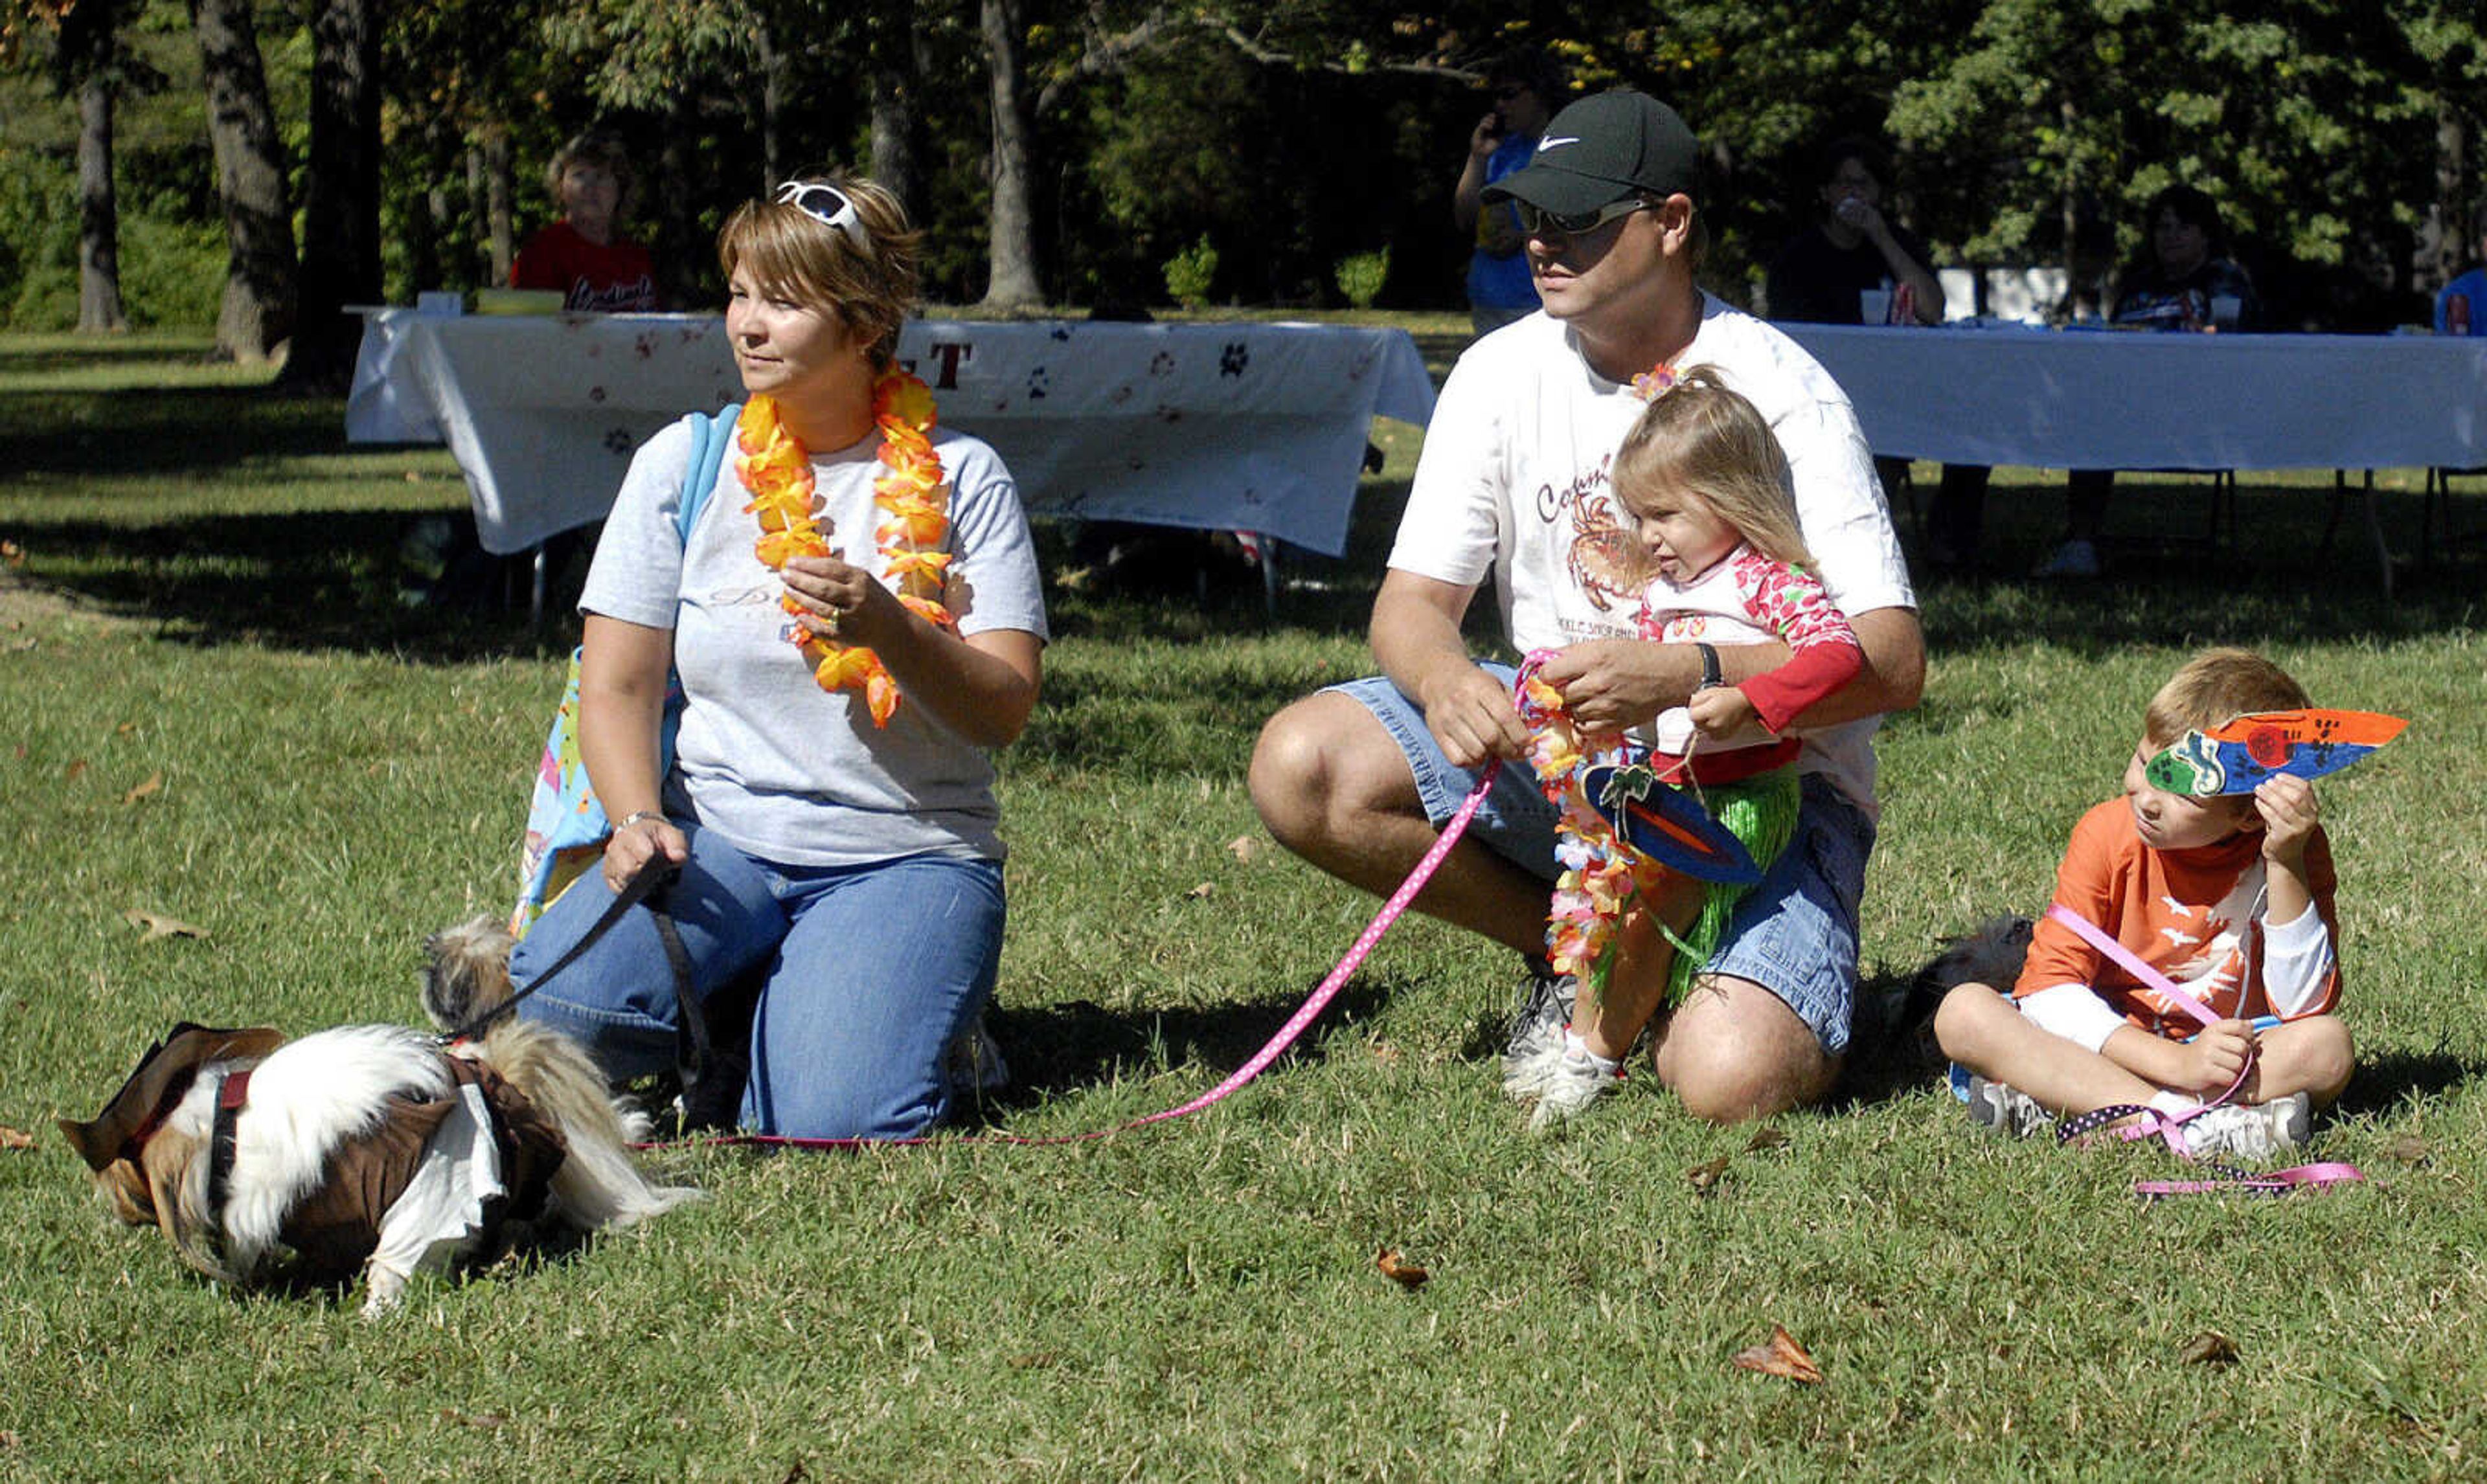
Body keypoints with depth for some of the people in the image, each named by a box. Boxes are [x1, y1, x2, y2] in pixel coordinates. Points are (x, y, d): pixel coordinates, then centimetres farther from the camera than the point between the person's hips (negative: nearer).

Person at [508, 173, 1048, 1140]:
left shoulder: (959, 479, 3)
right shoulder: (682, 465, 7)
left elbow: (1005, 712, -4)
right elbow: (618, 688, 4)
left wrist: (890, 631, -24)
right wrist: (639, 820, -15)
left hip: (907, 852, -1)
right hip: (720, 836, 1)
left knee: (831, 1124, -26)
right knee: (554, 1005, -28)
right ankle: (738, 1012, 5)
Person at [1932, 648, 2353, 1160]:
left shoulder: (2297, 849, -7)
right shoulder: (2108, 835, -7)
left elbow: (2305, 1009, -14)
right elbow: (2050, 988, -15)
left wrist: (2286, 867, -22)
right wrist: (2177, 1062, -27)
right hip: (2102, 1046, 0)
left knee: (2327, 1046, -31)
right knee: (1963, 1011, -24)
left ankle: (2047, 1107, -34)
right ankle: (2183, 1120, -39)